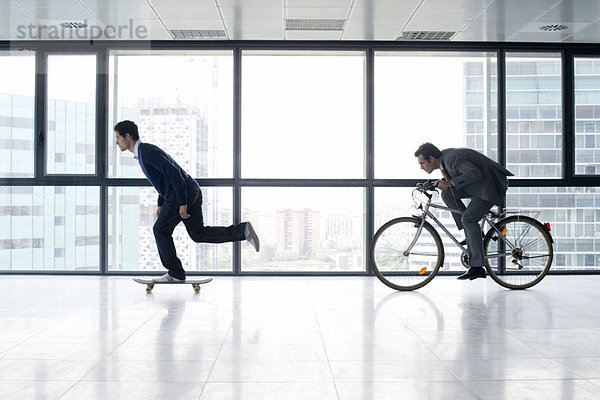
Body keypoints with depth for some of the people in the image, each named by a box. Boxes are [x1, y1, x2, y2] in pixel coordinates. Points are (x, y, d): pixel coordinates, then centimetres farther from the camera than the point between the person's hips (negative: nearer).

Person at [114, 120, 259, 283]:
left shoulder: (147, 152, -15)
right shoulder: (143, 152, 19)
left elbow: (173, 172, -22)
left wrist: (182, 204, -21)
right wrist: (161, 204, 26)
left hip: (183, 193, -10)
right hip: (192, 191, 10)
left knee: (160, 230, 1)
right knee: (198, 234, 10)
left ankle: (175, 273, 8)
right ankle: (242, 231, 2)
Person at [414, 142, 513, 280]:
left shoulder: (453, 158, -25)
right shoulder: (444, 157, 4)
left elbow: (474, 174, -35)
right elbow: (450, 178, 18)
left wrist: (449, 183, -33)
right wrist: (441, 183, -1)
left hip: (491, 184, -10)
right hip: (477, 186, 10)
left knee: (468, 218, -19)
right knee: (447, 194, -3)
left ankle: (477, 267, -15)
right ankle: (473, 233, 3)